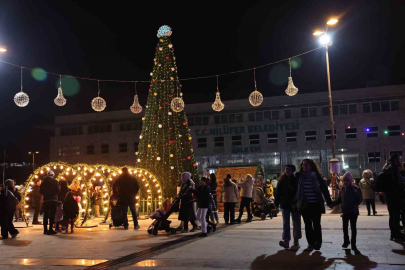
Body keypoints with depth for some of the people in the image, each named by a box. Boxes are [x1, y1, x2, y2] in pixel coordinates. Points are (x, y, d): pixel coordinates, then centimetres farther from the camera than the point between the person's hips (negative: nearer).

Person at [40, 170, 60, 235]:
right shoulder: (55, 181, -7)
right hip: (53, 200, -4)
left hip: (45, 200, 4)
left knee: (45, 215, 11)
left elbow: (41, 191, 7)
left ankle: (45, 230, 15)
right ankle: (50, 230, -4)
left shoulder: (43, 182, 4)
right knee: (52, 215, -1)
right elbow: (58, 191, -7)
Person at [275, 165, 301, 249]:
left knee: (296, 223, 9)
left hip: (295, 204, -1)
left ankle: (296, 240, 23)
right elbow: (278, 192, 3)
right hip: (285, 204, 1)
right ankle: (286, 241, -9)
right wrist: (276, 203, -1)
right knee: (285, 223, -4)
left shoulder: (296, 179, -4)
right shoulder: (282, 180, 1)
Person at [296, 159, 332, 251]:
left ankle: (318, 242, 12)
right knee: (308, 224, 7)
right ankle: (311, 242, 16)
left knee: (316, 224, 2)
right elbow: (295, 189, 7)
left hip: (316, 204, -2)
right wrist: (297, 201, 4)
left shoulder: (316, 176, -2)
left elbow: (324, 188, -1)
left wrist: (329, 201, -3)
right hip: (304, 204, 2)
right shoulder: (299, 176, 2)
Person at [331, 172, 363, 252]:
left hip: (353, 212, -4)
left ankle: (353, 244, 11)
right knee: (345, 227, 11)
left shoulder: (355, 189, -10)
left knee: (353, 227, 3)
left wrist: (353, 205, -25)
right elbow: (339, 200, 8)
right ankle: (346, 241, 29)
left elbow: (359, 199, -11)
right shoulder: (343, 189, 4)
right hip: (345, 211, 4)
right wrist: (332, 203, -4)